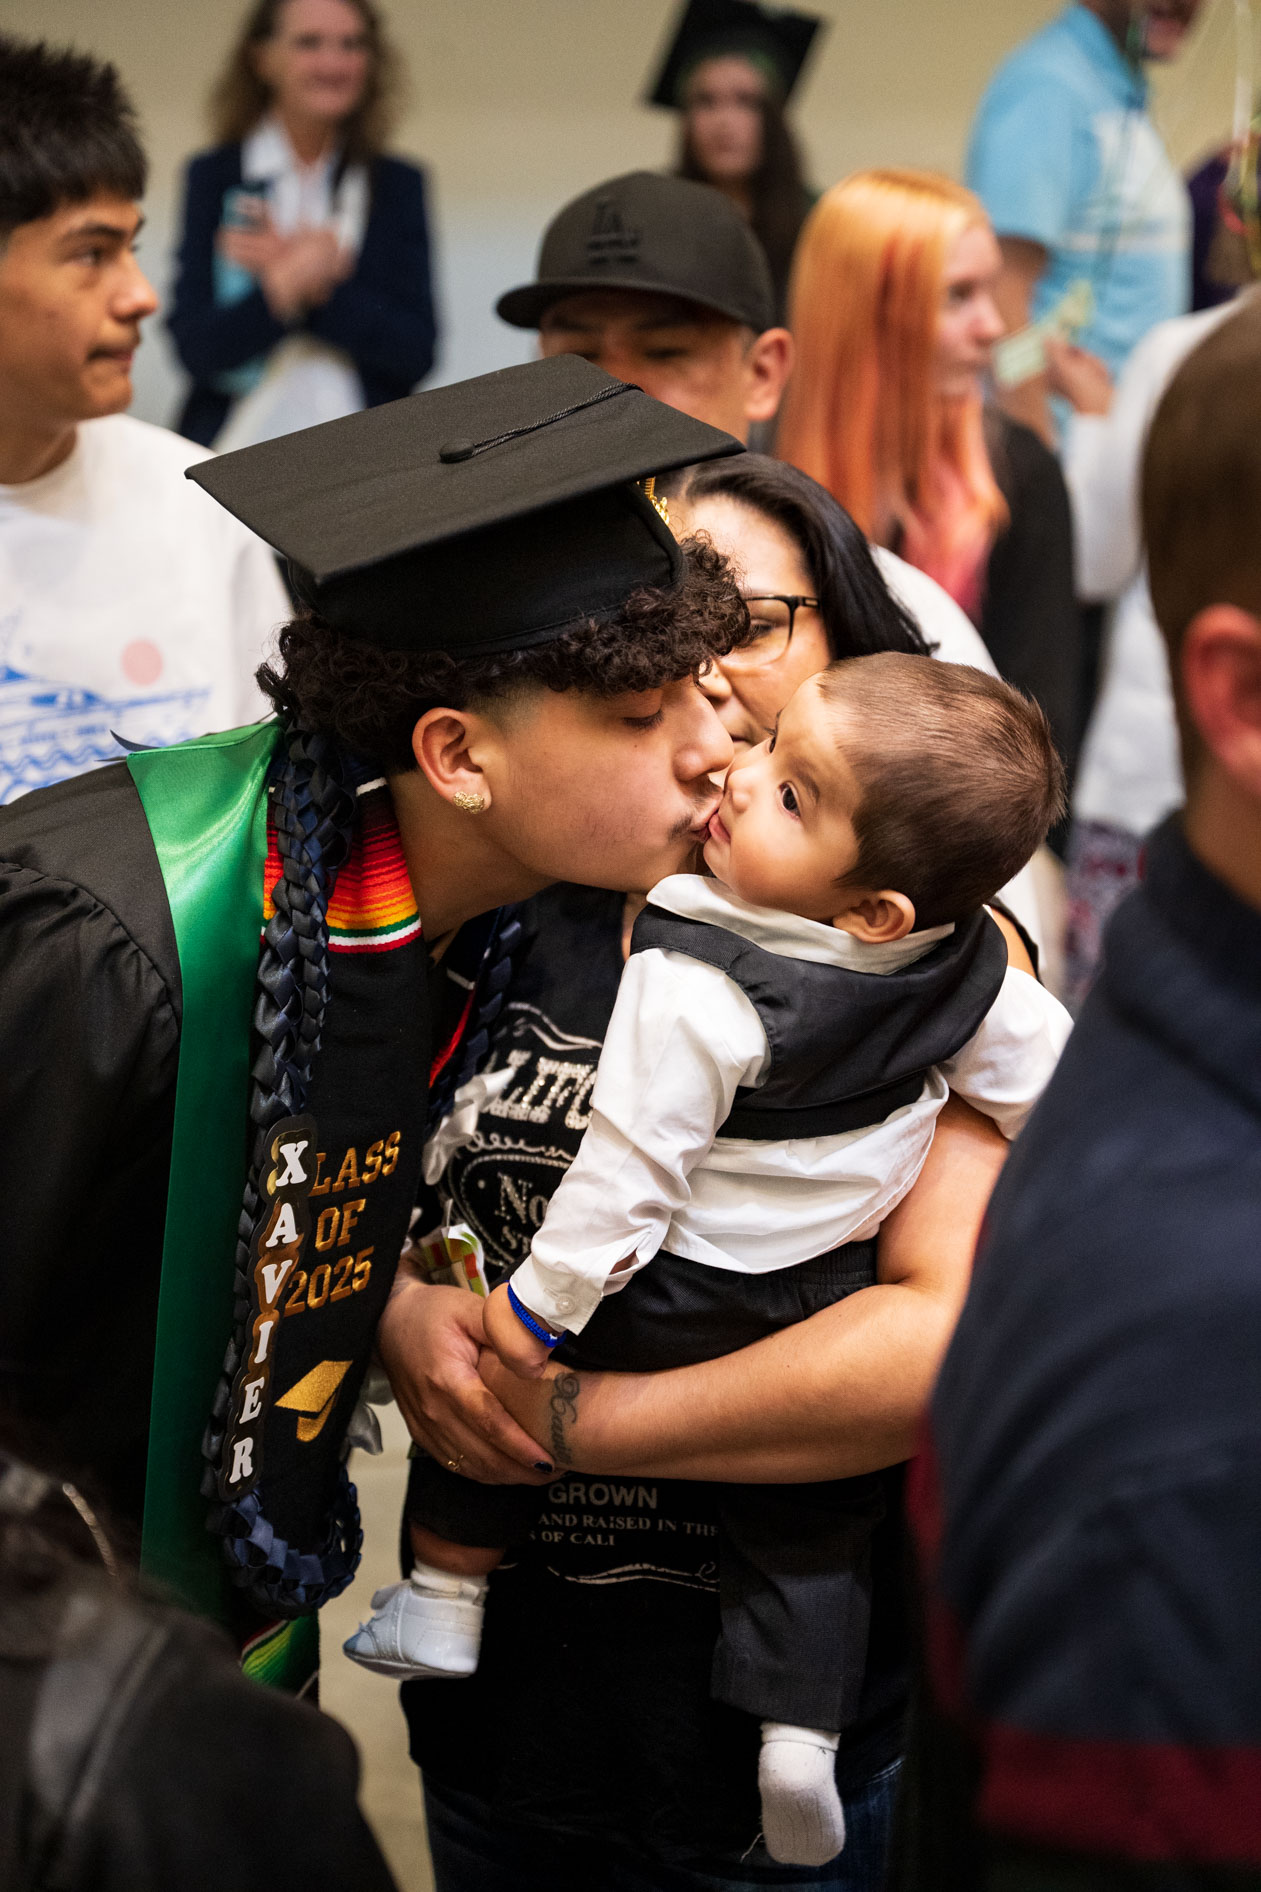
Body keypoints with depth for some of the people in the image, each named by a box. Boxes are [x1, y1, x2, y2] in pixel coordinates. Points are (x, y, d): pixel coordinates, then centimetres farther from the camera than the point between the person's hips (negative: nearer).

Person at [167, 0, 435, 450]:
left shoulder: (399, 184, 7)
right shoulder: (213, 176, 2)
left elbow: (417, 354, -2)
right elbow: (194, 348, -7)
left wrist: (317, 283, -12)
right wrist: (286, 284, -22)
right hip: (237, 444, -1)